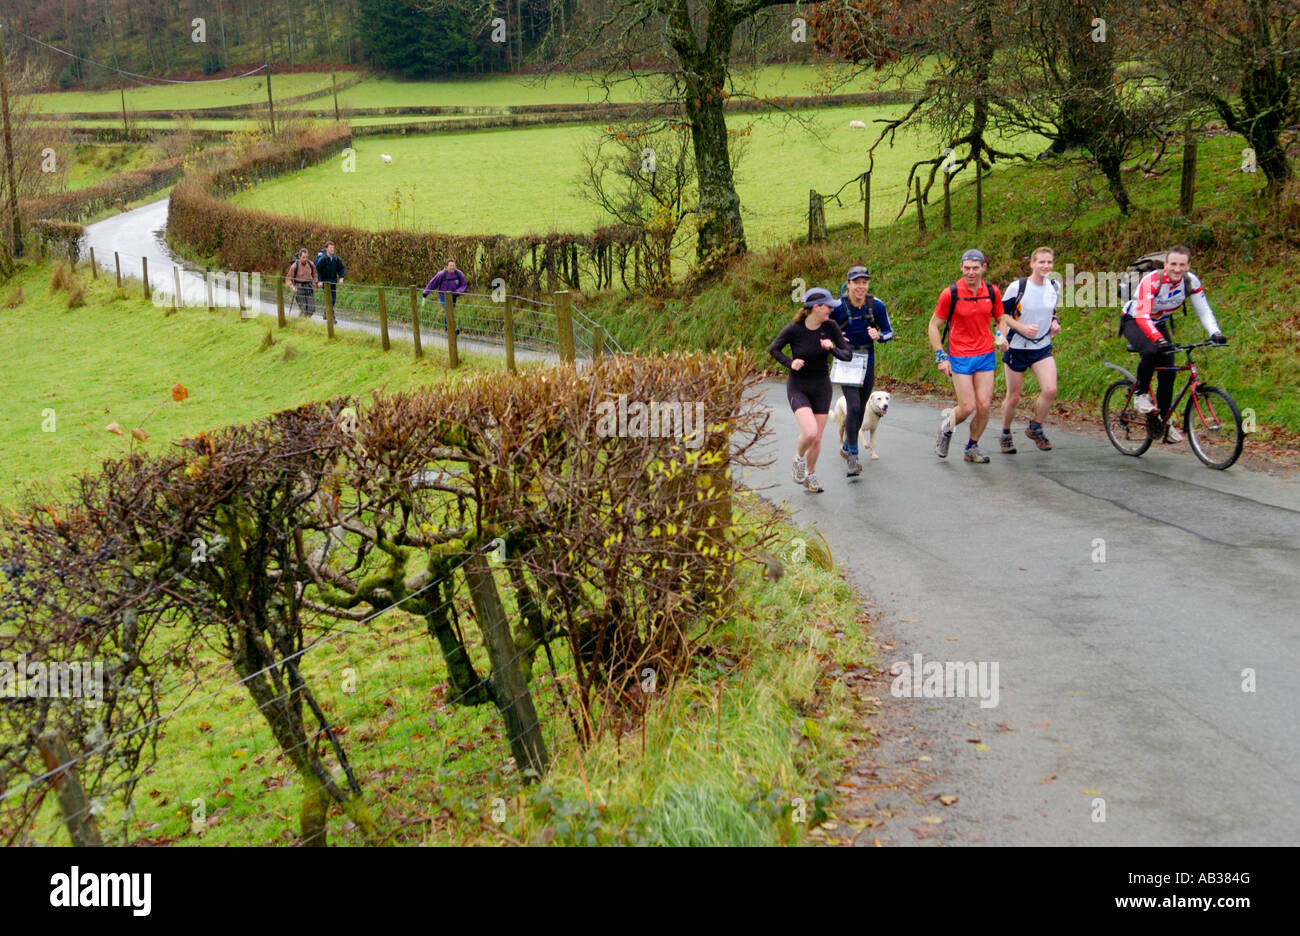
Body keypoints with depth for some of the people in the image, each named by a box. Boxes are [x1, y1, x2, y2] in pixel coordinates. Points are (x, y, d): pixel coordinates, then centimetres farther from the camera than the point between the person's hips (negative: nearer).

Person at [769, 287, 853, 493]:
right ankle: (799, 458, 9)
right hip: (798, 388, -3)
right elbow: (773, 349, 1)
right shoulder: (793, 329, -16)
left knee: (817, 440, 6)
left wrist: (832, 348, -25)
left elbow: (848, 356, -6)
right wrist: (790, 362, -16)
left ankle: (810, 476, 30)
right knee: (810, 432, -23)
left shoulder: (830, 327, -8)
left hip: (821, 387, 3)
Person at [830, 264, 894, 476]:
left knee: (860, 410, 14)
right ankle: (853, 456, -13)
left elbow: (889, 332, 2)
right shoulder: (838, 307, -15)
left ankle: (846, 447, 36)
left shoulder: (876, 305, -8)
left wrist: (879, 336, -20)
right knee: (853, 407, -19)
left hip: (867, 363, 4)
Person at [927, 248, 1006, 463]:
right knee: (967, 407, -8)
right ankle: (946, 428, 25)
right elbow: (934, 326, -3)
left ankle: (973, 447, 18)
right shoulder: (950, 294, -10)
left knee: (984, 406, -2)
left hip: (986, 356, 3)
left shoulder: (992, 292, 1)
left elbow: (999, 318, 17)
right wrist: (941, 357, -9)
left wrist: (1000, 336, -4)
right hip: (960, 358, -3)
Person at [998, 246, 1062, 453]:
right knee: (1013, 397, 4)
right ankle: (1005, 434, 28)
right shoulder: (1017, 287, -13)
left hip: (1043, 347, 3)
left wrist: (1055, 322, 0)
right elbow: (1002, 314, -8)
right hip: (1017, 348, -3)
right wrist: (1023, 328, -21)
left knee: (1050, 390, -17)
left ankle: (1035, 428, 7)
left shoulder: (1054, 287, 2)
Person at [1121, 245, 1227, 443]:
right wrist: (1159, 339, -57)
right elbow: (1142, 315, -43)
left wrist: (1215, 333, -32)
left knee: (1168, 372, -5)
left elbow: (1204, 310, -13)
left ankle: (1164, 421, 10)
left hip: (1159, 324, 5)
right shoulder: (1152, 280, -33)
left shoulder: (1191, 282, -17)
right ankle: (1140, 393, -12)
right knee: (1151, 351, -35)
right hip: (1134, 322, -5)